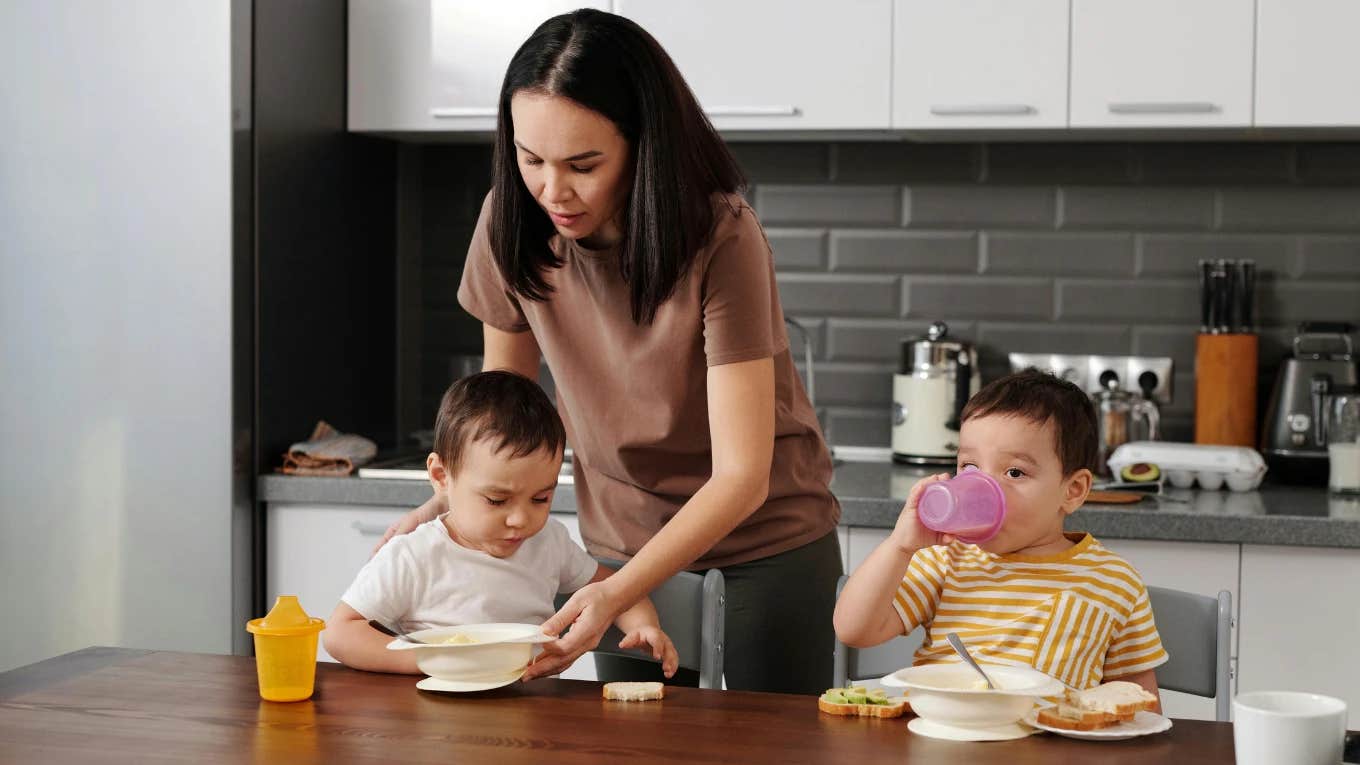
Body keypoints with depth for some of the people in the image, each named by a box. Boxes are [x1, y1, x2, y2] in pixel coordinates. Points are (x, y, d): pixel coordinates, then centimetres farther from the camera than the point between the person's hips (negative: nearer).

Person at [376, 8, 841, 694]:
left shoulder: (722, 239, -26)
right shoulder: (512, 223, -13)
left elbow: (741, 476, -28)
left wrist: (614, 595, -38)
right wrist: (446, 503, -14)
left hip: (764, 536, -3)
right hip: (626, 537, 4)